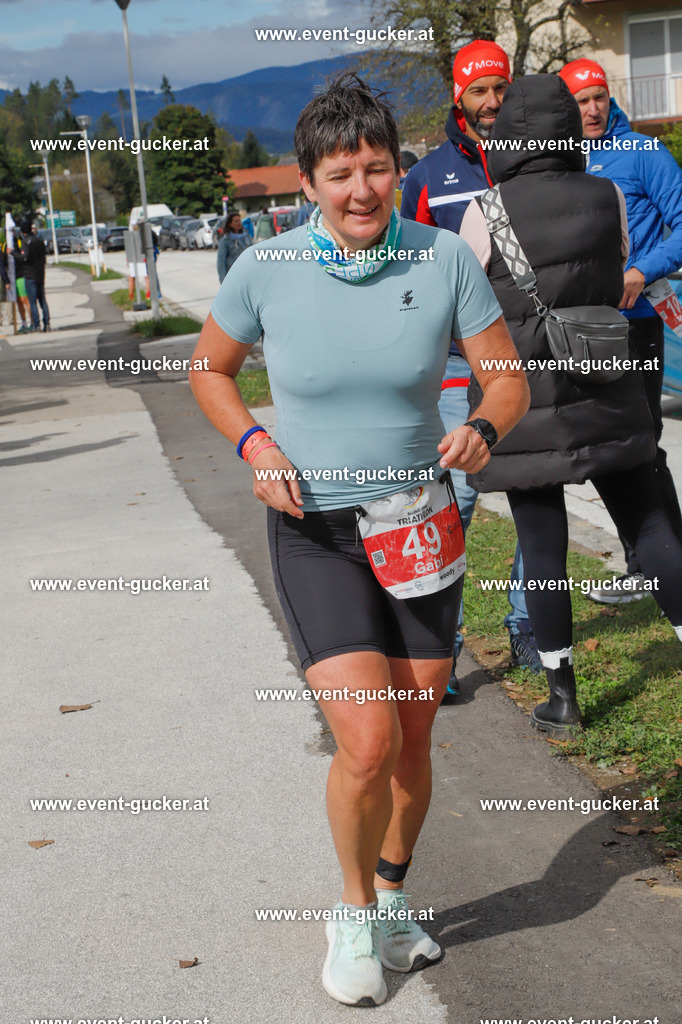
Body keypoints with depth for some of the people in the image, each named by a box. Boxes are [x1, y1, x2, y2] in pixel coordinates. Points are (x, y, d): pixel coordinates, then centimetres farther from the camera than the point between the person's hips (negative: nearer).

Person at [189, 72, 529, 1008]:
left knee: (413, 743, 11)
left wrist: (482, 429, -24)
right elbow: (210, 370, 7)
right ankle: (355, 912, 16)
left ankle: (391, 901, 39)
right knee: (368, 745, -14)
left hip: (419, 526, 2)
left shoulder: (444, 260, -7)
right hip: (314, 532, -2)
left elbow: (510, 378, -1)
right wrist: (255, 446, -11)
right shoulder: (266, 271, -9)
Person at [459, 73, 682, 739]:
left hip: (522, 399, -2)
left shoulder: (487, 212, -11)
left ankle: (561, 697, 15)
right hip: (606, 395, 3)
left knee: (542, 544, 6)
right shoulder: (608, 198, -1)